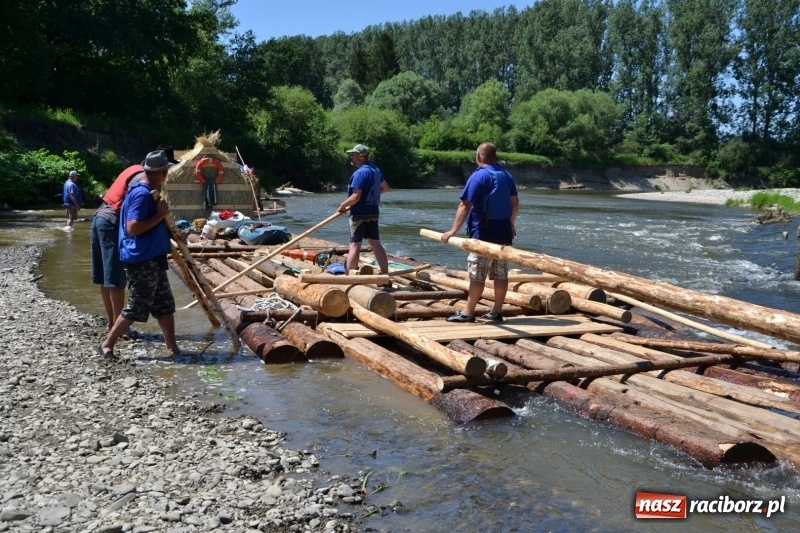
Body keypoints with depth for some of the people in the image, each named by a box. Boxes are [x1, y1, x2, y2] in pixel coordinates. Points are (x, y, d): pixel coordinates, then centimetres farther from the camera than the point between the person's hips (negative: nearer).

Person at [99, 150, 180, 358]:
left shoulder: (149, 192, 11)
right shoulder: (142, 194, -19)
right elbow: (132, 228, -26)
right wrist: (160, 216, -22)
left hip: (152, 259, 10)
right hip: (141, 261, -10)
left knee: (165, 305, 13)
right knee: (135, 308, -1)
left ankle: (173, 347, 19)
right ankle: (107, 345, 12)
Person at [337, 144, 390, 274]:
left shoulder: (360, 173, -17)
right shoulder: (375, 169, 10)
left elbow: (355, 197, -22)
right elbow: (385, 188, 22)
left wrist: (342, 206, -8)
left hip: (360, 213, -8)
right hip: (373, 212, 8)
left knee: (354, 244, -6)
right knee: (376, 243, 12)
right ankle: (385, 274, 14)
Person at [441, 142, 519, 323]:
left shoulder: (479, 176, -11)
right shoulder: (506, 175, 11)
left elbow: (465, 205, -16)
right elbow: (515, 202, 19)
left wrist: (453, 230, -14)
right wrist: (511, 223, 33)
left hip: (483, 232, -7)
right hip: (503, 231, 7)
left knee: (477, 274, -3)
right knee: (501, 273, 7)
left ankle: (467, 312, 3)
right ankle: (496, 312, 12)